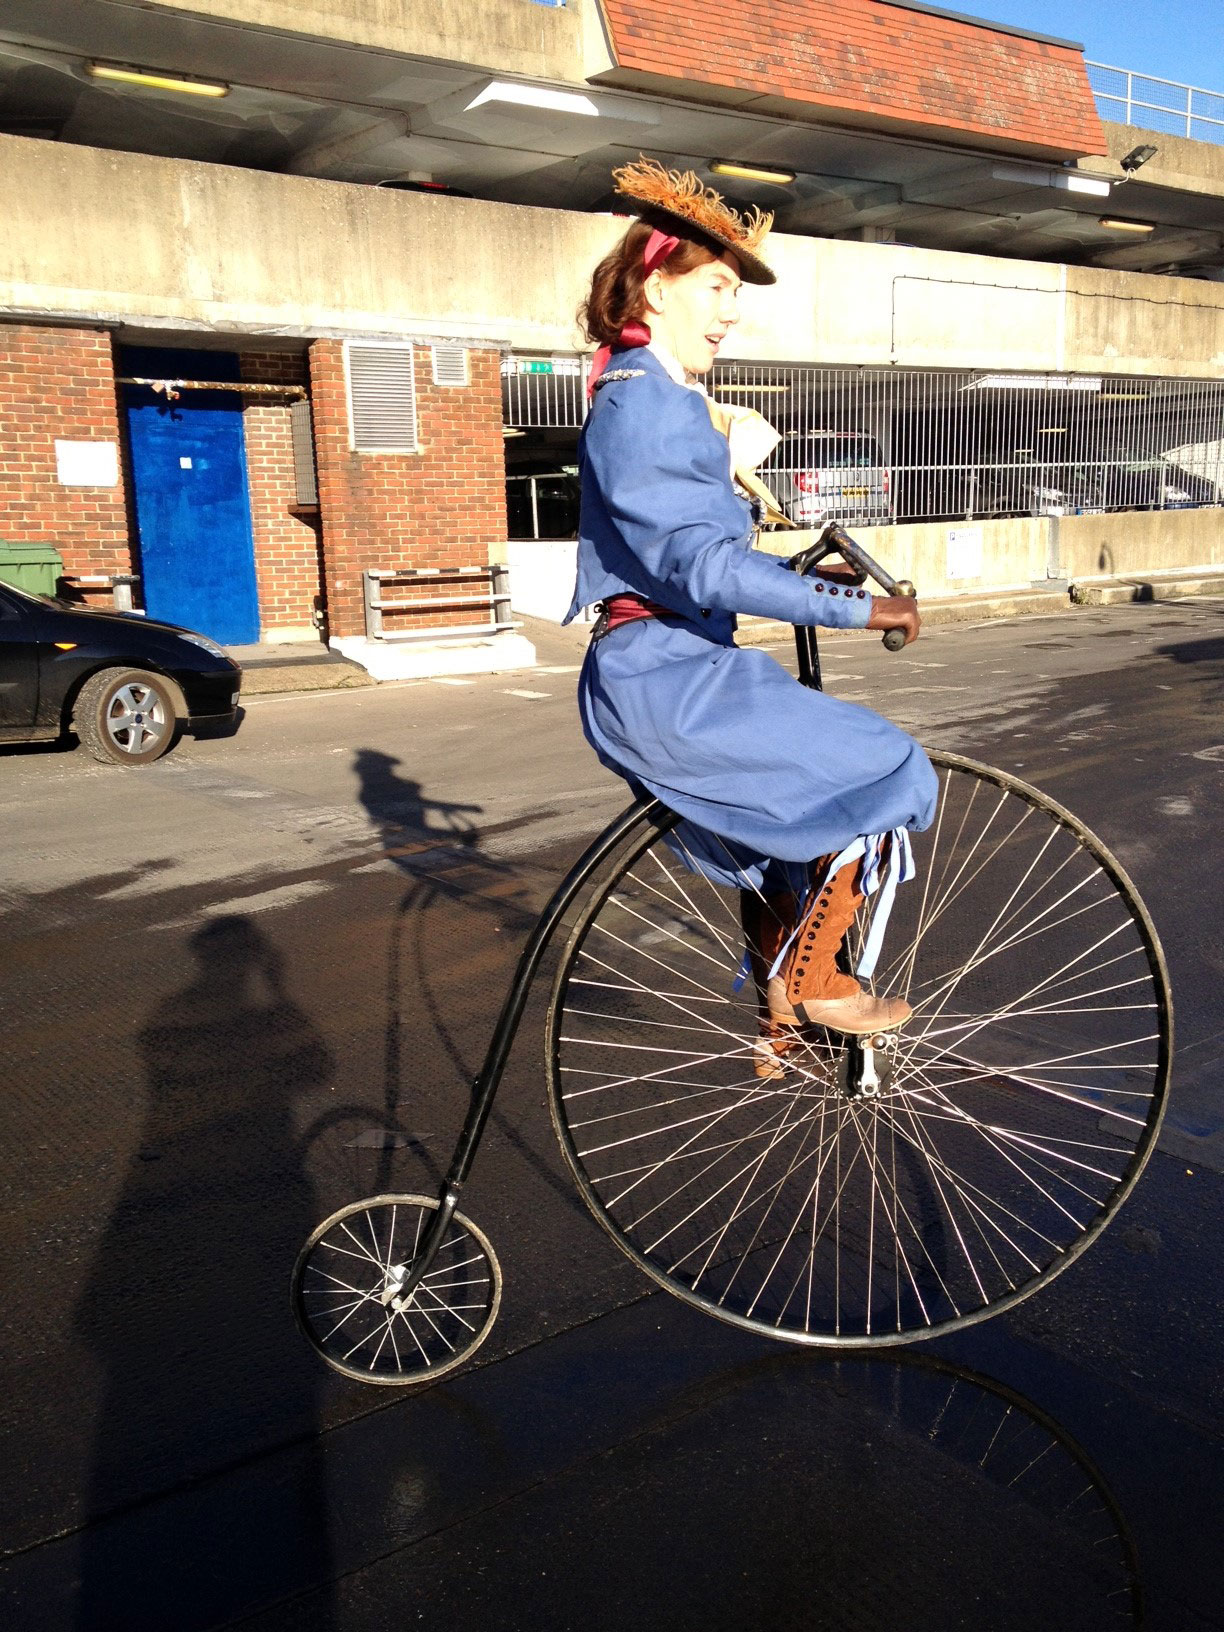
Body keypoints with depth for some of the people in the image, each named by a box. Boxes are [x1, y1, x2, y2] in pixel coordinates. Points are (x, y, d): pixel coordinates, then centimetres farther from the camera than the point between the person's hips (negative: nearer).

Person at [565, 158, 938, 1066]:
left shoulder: (664, 399, 19)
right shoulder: (642, 402, -14)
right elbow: (698, 565, -25)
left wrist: (806, 579, 15)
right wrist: (854, 608, -25)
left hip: (672, 671, 11)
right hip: (665, 682, -11)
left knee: (785, 821, 22)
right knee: (889, 776, -8)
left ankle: (779, 1029, 33)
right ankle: (808, 980, 5)